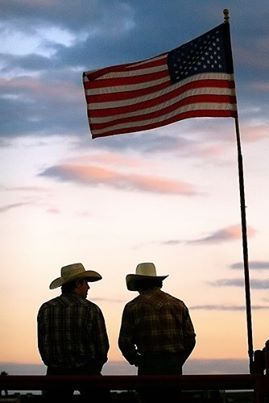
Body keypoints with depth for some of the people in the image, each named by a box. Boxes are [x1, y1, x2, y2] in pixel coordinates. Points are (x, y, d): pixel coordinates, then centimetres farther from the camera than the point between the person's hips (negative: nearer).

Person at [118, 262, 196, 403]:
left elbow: (125, 342, -2)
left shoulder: (133, 307, 0)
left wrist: (136, 361, 13)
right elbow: (190, 339, 7)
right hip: (174, 368, 3)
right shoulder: (178, 305, 9)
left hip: (149, 367, -3)